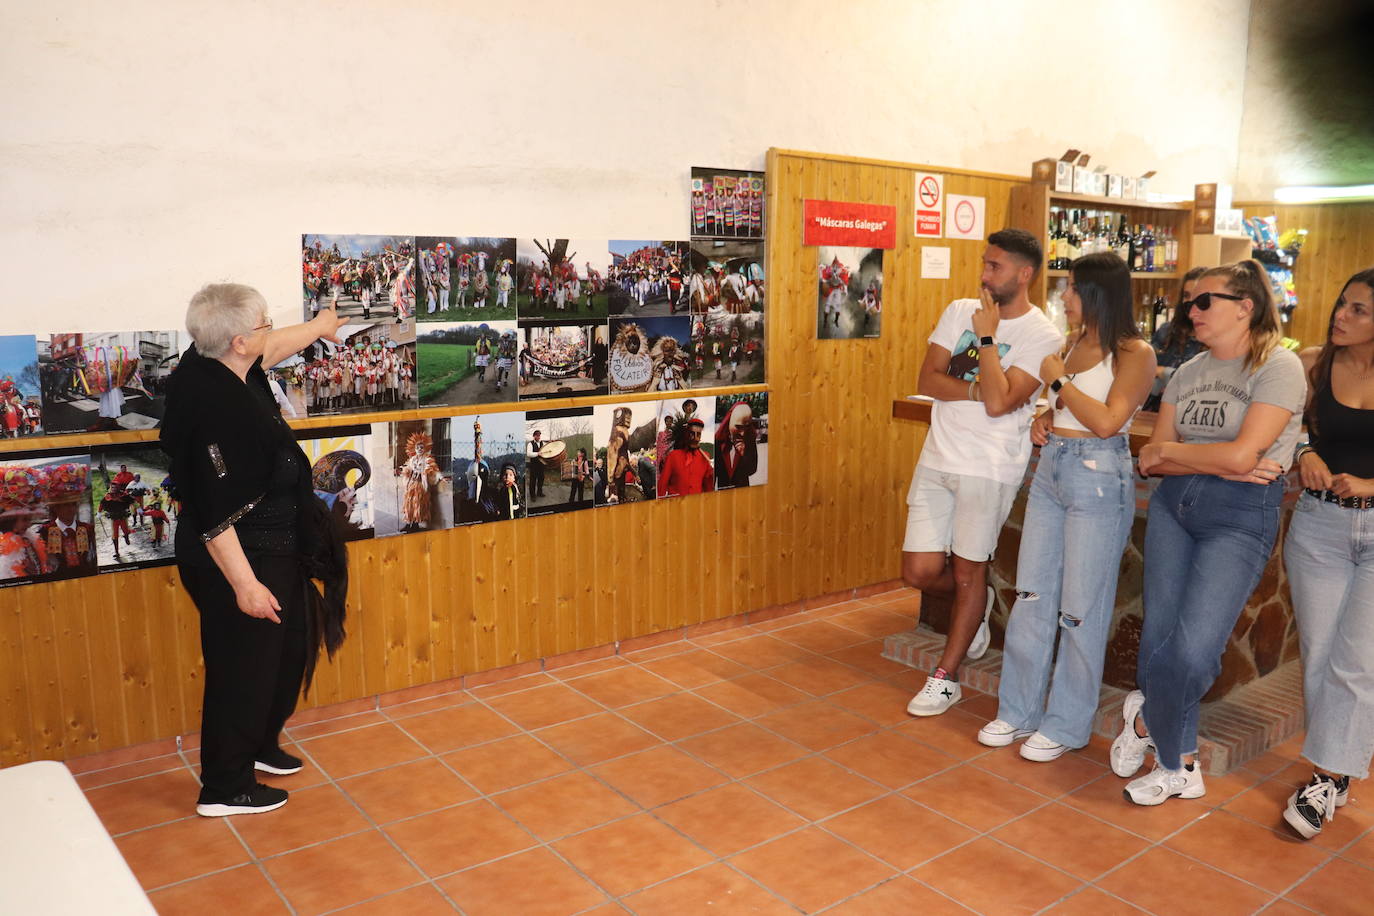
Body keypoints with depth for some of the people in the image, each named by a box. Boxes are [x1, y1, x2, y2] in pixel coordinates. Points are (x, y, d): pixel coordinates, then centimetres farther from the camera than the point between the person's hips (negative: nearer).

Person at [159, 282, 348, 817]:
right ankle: (225, 788, 21)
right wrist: (244, 583, -25)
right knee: (243, 667, 4)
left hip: (269, 550, 10)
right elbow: (213, 515, -28)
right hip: (240, 560, -10)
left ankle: (260, 745, 42)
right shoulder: (215, 408, -29)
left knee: (285, 654, 22)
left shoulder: (215, 368, -1)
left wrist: (316, 328, 39)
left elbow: (272, 350, 22)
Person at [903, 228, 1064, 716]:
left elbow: (999, 403, -20)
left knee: (968, 571, 6)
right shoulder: (959, 311, 6)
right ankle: (976, 604, 38)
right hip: (937, 459, 5)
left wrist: (987, 336, -15)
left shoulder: (1043, 337, -9)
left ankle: (946, 677, 22)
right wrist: (977, 389, -15)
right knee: (920, 571, 4)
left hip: (990, 468, -4)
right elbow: (927, 379, -1)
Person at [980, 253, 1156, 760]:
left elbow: (1108, 420, -22)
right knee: (1031, 596, 10)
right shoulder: (1074, 342, 11)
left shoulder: (1134, 353, -10)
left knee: (1081, 608, 2)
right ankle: (1019, 711, 23)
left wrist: (1058, 380, -12)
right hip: (1051, 470, 8)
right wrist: (1044, 419, 4)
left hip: (1098, 480, -7)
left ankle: (1066, 725, 17)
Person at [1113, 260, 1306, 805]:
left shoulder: (1278, 367, -7)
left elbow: (1241, 454, -18)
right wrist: (1219, 466, -11)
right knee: (1157, 637, 3)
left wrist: (1169, 450, -3)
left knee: (1192, 650, -12)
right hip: (1173, 502, 6)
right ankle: (1178, 764, 24)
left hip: (1242, 516, -6)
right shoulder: (1187, 373, 12)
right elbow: (1152, 461, 5)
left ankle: (1146, 721, 19)